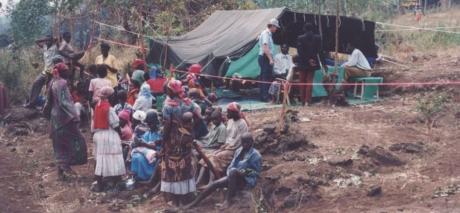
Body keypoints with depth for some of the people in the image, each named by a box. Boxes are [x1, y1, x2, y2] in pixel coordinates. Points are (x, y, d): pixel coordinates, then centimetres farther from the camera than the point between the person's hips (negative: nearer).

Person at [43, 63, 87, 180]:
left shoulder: (53, 83, 9)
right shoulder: (62, 83, -16)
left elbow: (49, 101, 17)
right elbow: (63, 102, -22)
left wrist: (47, 113, 27)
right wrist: (73, 116, -21)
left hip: (55, 118, 9)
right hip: (64, 118, -9)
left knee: (60, 146, 13)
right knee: (77, 140, 0)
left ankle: (60, 171, 16)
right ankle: (66, 164, -6)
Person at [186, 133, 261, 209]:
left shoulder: (255, 155, -8)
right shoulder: (238, 151, 10)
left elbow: (256, 172, -7)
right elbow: (231, 166, 9)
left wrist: (245, 172, -25)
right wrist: (230, 172, -14)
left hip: (248, 180, -6)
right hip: (234, 178, 6)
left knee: (233, 171, -37)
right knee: (215, 184, -13)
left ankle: (228, 200, -32)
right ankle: (195, 202, -9)